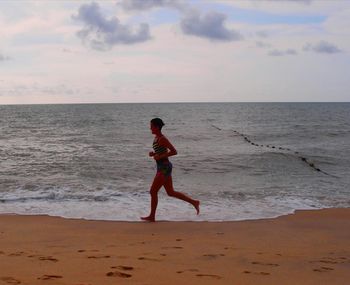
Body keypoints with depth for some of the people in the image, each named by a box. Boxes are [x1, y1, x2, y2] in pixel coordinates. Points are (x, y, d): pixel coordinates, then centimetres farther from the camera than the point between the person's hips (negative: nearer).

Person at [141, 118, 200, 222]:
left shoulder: (162, 139, -17)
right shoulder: (156, 138, 12)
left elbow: (174, 152, -21)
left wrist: (160, 156, -22)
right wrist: (153, 154, 6)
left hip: (164, 167, -10)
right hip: (162, 167, 10)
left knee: (153, 192, -3)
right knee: (171, 192, 14)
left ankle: (152, 217, 7)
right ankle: (194, 202, 20)